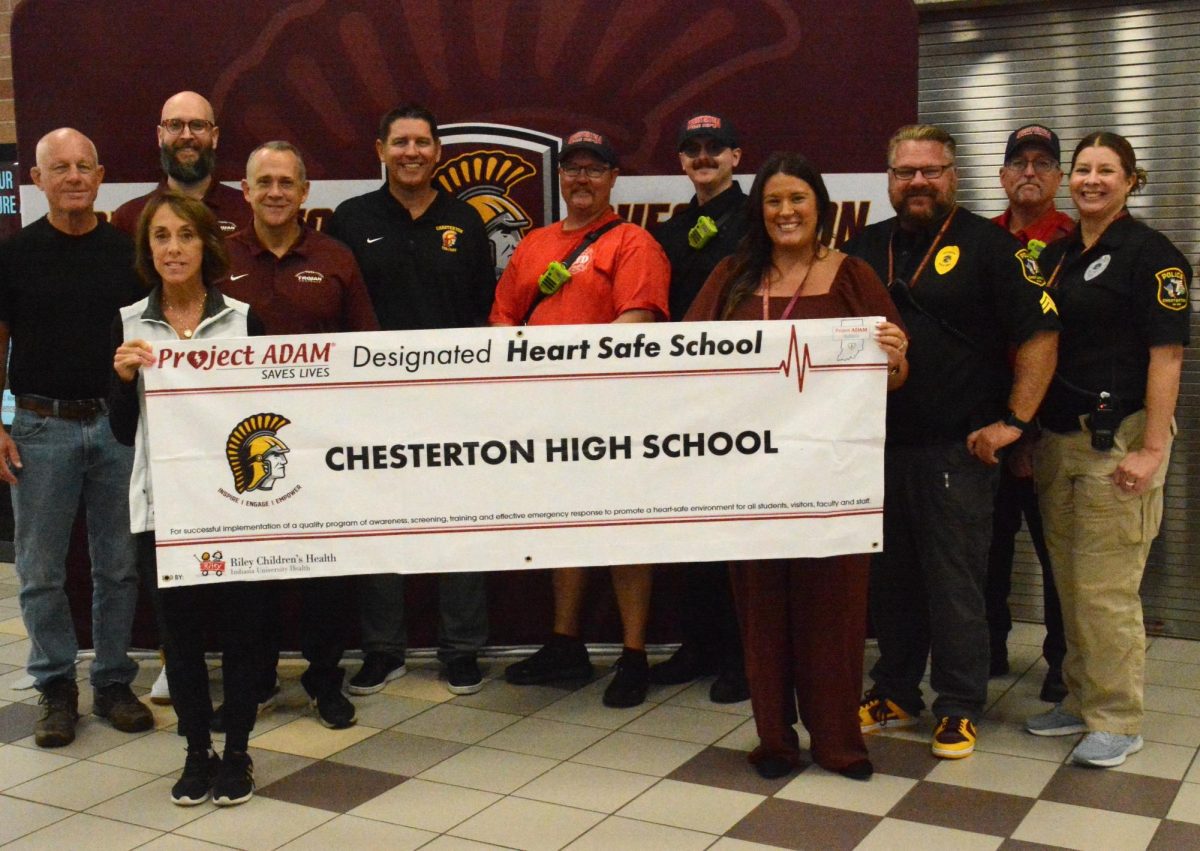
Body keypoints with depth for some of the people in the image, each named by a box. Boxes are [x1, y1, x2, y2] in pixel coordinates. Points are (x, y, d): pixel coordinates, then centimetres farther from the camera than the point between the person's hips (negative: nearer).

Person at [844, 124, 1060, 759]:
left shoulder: (988, 246, -3)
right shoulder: (864, 248, 12)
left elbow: (1039, 334, -6)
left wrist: (1014, 420, -11)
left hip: (955, 450, -5)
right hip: (878, 445, 5)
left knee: (954, 583, 1)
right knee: (889, 580, 13)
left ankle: (959, 709, 15)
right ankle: (895, 693, 27)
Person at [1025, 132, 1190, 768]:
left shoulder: (1151, 254, -6)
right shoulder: (1056, 255, 14)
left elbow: (1166, 356, -12)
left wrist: (1152, 449, -18)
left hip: (1118, 439, -7)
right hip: (1057, 440, 7)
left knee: (1106, 590, -5)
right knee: (1069, 582, 13)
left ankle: (1117, 721, 9)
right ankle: (1079, 700, 26)